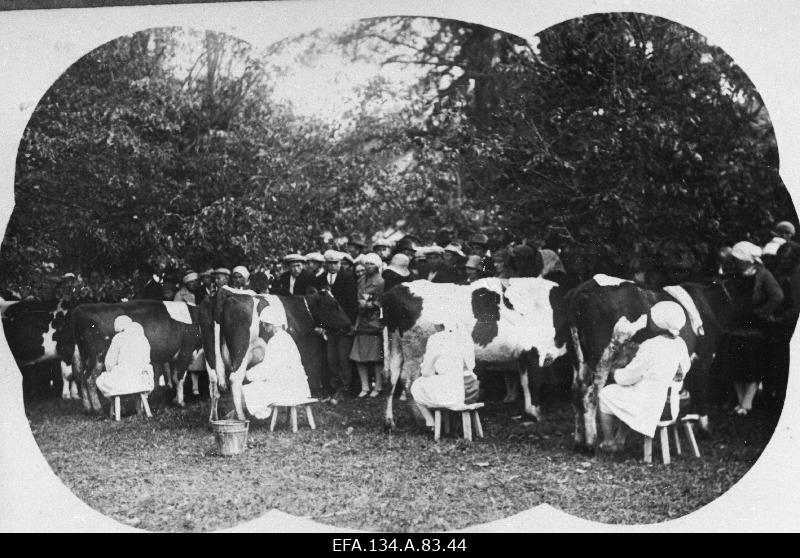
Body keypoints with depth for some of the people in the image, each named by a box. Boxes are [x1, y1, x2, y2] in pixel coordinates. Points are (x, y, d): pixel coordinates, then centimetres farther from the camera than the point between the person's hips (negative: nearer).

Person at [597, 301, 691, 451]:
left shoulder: (650, 347, -24)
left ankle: (608, 442, 29)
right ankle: (620, 439, 35)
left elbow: (629, 376, -15)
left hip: (647, 405, -7)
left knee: (605, 395, 17)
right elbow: (684, 368, 16)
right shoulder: (680, 344, -3)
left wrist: (615, 374, 6)